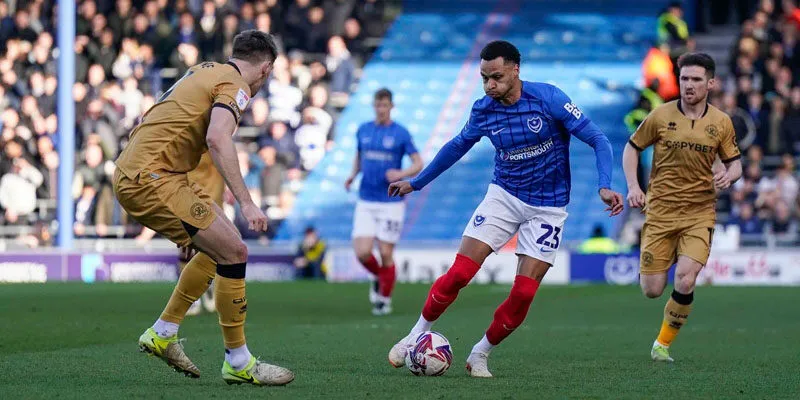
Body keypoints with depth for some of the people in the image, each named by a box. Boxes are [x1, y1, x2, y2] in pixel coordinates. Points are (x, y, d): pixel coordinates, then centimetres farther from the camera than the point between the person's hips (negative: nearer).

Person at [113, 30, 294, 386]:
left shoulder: (204, 72, 20)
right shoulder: (235, 85, -8)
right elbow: (217, 138, -26)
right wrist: (245, 201, -29)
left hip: (130, 174, 10)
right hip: (151, 179, -10)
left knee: (219, 247, 17)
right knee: (233, 252, -9)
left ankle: (162, 334, 21)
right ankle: (238, 363, -3)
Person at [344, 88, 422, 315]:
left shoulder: (401, 133, -4)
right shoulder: (363, 130, 8)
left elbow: (418, 164, -3)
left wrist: (401, 174, -23)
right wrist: (353, 175, 5)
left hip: (391, 203, -3)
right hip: (366, 203, 3)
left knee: (386, 254, -1)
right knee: (362, 253, -9)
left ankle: (385, 299, 18)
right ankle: (378, 277, 24)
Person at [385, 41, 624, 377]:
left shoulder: (548, 98, -17)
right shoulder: (483, 110, -5)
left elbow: (597, 140, -15)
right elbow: (458, 146, 15)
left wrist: (605, 186, -29)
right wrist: (416, 183, 21)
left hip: (548, 207, -2)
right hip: (503, 195, 2)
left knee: (524, 292, -9)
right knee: (460, 272, -12)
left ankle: (481, 355, 11)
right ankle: (417, 335, 6)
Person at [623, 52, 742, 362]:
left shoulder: (721, 123, 2)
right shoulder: (661, 116, -2)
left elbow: (734, 163, 11)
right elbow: (632, 148, 8)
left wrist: (729, 175, -14)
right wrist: (632, 187, -5)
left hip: (700, 213, 0)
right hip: (660, 211, 0)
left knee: (685, 282, -19)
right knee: (652, 290, -3)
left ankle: (663, 343, 4)